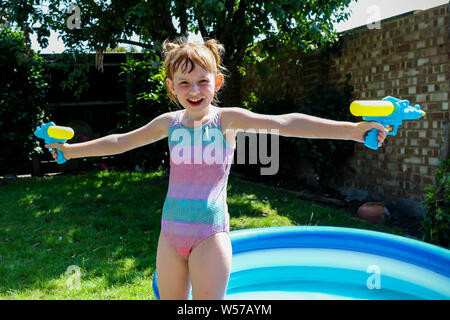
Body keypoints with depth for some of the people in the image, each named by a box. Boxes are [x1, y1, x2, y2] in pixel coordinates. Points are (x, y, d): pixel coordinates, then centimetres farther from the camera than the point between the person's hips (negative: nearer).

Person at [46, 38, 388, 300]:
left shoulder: (228, 119, -7)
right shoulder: (169, 122, 5)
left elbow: (285, 123, -17)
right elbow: (120, 142, 18)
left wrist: (350, 129, -25)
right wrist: (72, 149, 25)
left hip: (211, 232, -4)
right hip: (171, 231, 4)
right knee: (170, 299, 14)